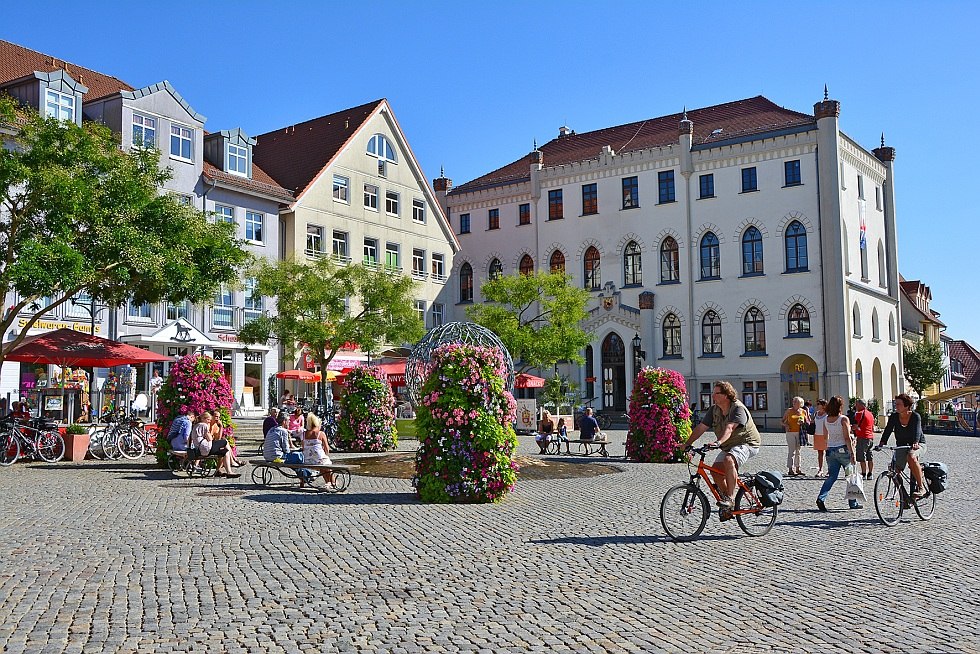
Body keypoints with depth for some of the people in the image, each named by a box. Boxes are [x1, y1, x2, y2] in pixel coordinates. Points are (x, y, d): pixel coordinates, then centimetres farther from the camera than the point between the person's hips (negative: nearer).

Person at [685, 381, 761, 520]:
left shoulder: (738, 408, -22)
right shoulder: (714, 410, 0)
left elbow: (729, 428, -38)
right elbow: (700, 428, -2)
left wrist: (718, 442, -53)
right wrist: (686, 444, -11)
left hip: (747, 443, -8)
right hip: (729, 446, 8)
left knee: (728, 460, -34)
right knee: (715, 470, -7)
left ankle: (730, 498, -25)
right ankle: (727, 508, 7)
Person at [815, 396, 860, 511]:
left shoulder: (826, 420, 5)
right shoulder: (843, 419, -11)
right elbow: (847, 438, -14)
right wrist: (852, 454, -11)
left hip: (830, 450, 5)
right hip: (843, 449, -5)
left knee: (831, 476, 7)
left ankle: (821, 498, -13)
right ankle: (853, 503, 17)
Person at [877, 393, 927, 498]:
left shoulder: (915, 416, -15)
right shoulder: (894, 417, -6)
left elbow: (917, 430, -30)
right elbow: (887, 430, -15)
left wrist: (915, 443, -50)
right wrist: (882, 443, -32)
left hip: (917, 444, -5)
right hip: (901, 445, 5)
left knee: (911, 457, -36)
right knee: (897, 470, -7)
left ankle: (922, 487, -29)